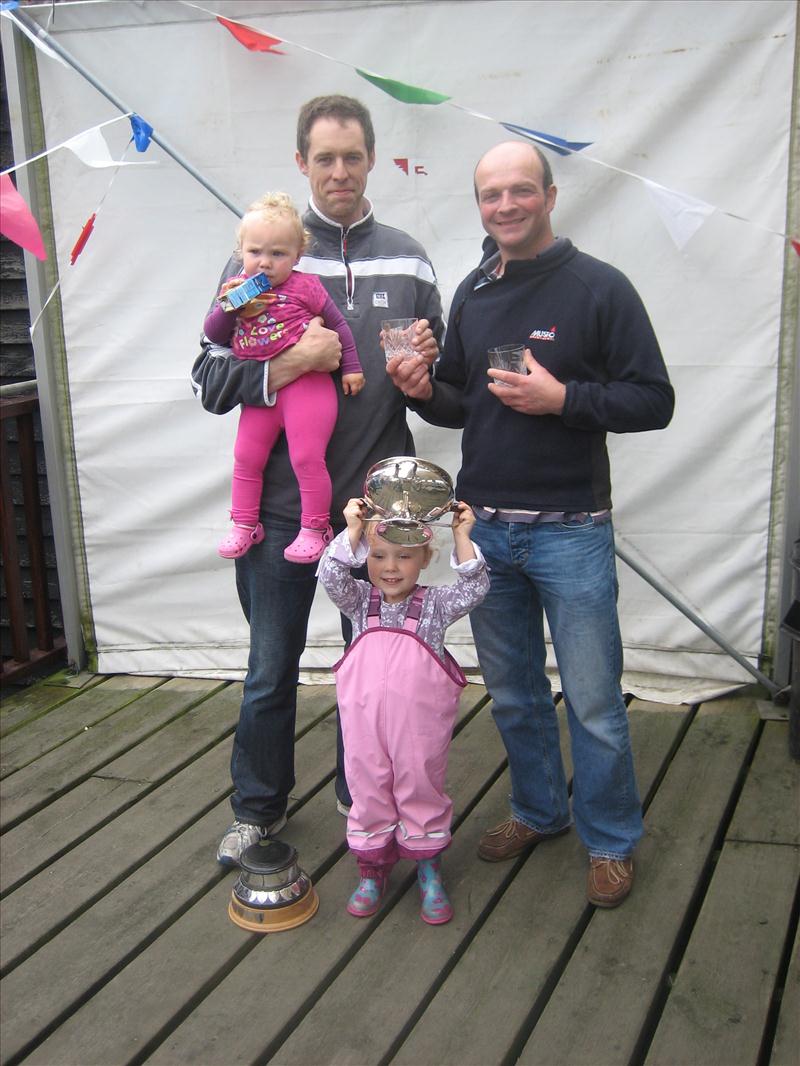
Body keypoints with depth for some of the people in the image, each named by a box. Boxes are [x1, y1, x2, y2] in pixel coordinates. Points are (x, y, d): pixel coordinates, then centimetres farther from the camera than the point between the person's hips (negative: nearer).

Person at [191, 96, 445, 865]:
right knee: (271, 671, 11)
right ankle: (258, 807, 32)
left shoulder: (407, 261, 6)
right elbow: (210, 383, -5)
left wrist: (424, 363, -10)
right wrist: (293, 359, -21)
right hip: (281, 504, -1)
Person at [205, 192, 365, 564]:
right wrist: (227, 307, -13)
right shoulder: (234, 288, 6)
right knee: (246, 458, 11)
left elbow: (338, 325, 5)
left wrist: (351, 367, 5)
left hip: (306, 386, -5)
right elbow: (213, 335, 5)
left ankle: (315, 528, 9)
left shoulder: (304, 286, -5)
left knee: (306, 459, -6)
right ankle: (244, 525, 26)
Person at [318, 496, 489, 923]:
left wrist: (461, 536, -19)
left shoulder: (435, 605, -1)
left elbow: (475, 588, -14)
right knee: (368, 790, 12)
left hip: (419, 722, -1)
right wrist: (353, 530, -20)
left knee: (421, 788, 11)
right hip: (365, 720, 2)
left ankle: (429, 871, 28)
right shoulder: (359, 601, 3)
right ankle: (372, 867, 31)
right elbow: (331, 576, -13)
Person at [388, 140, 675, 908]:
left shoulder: (600, 288, -6)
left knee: (593, 701, 3)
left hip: (569, 529, -5)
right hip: (483, 526, 5)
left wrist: (562, 397, -21)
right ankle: (538, 811, 36)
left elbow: (654, 402, -8)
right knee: (512, 692, 17)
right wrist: (426, 391, -4)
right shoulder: (472, 293, 10)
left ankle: (610, 839, 23)